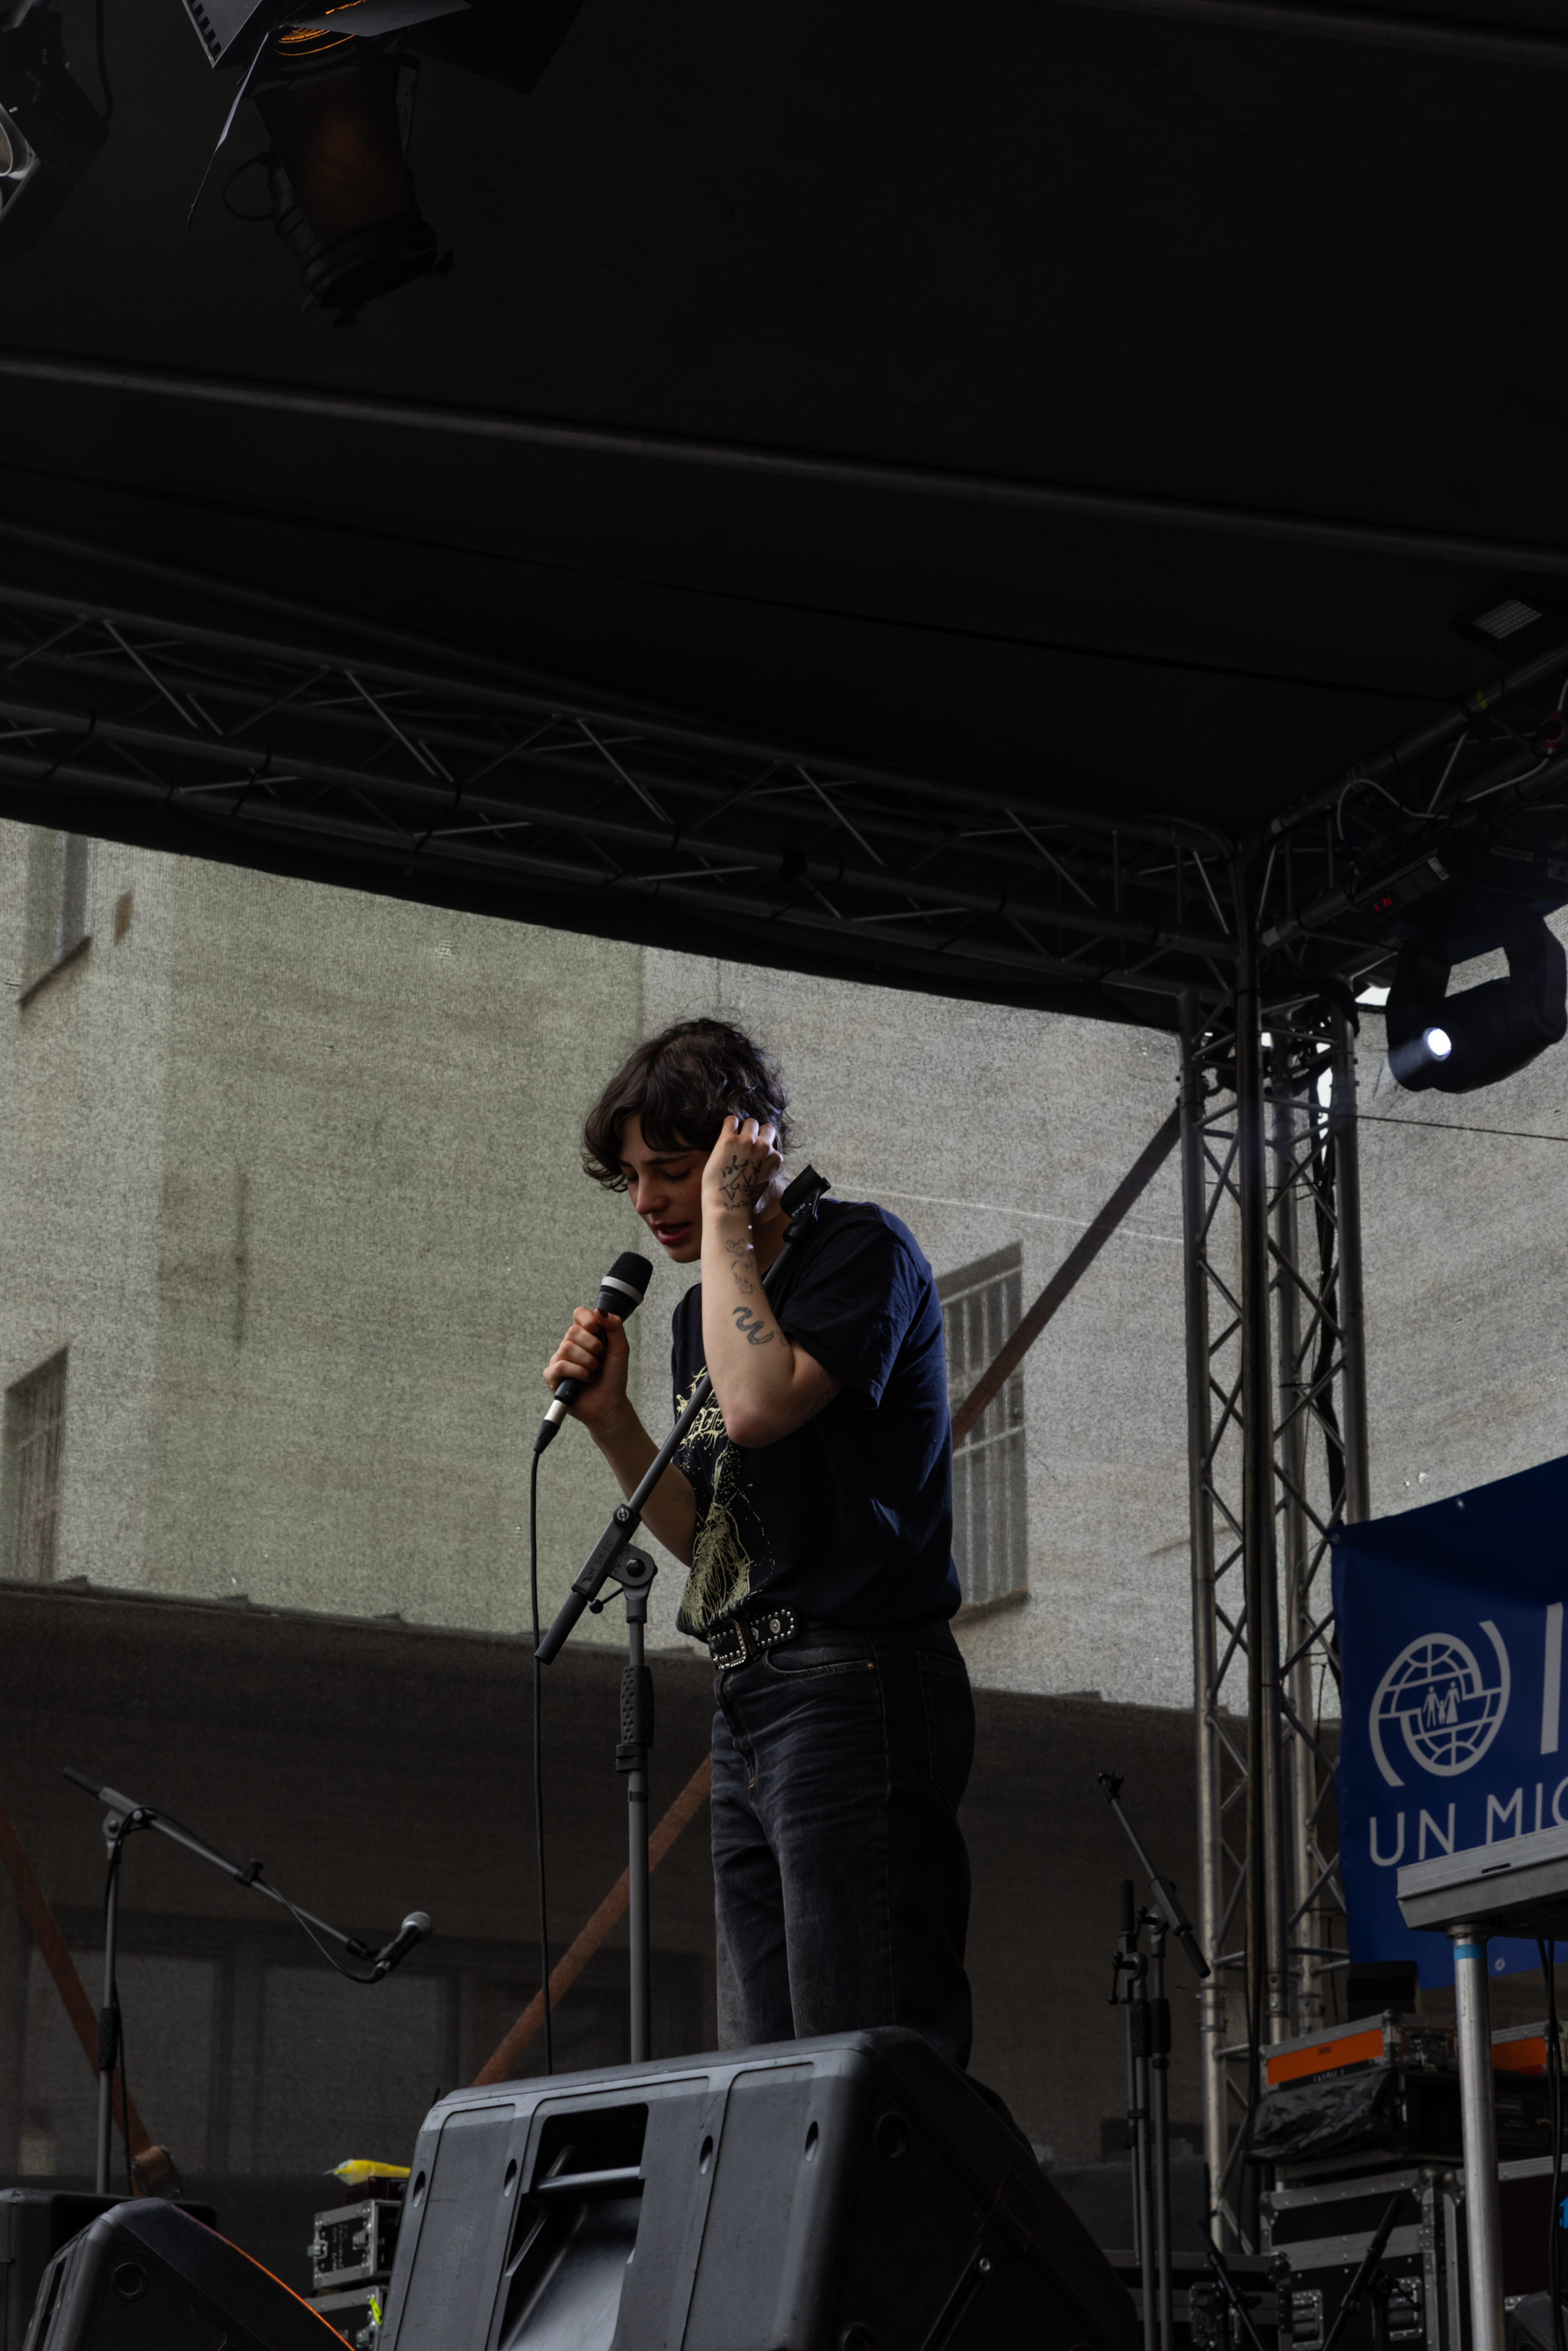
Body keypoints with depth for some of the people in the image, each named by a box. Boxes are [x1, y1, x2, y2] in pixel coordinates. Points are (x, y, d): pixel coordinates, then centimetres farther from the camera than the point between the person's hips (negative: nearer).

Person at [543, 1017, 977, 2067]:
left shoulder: (863, 1248, -3)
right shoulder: (705, 1310, 20)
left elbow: (759, 1405, -22)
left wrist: (725, 1219, -11)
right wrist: (611, 1419, 9)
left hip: (854, 1684, -9)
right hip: (748, 1703, 9)